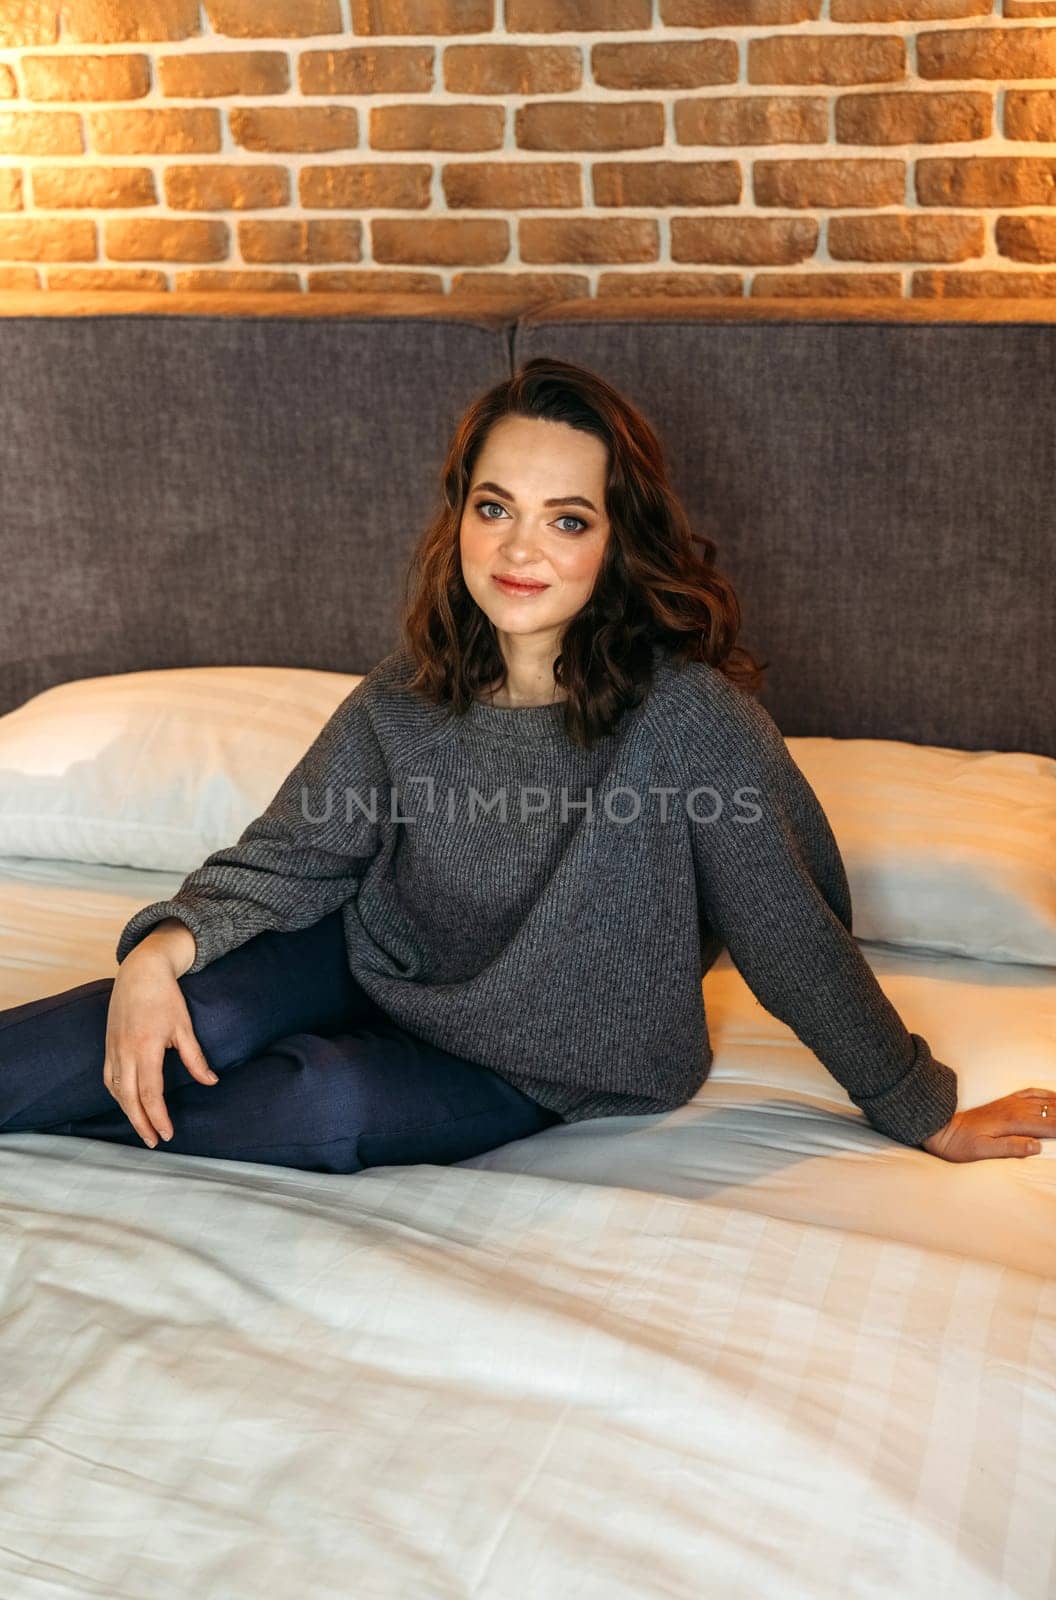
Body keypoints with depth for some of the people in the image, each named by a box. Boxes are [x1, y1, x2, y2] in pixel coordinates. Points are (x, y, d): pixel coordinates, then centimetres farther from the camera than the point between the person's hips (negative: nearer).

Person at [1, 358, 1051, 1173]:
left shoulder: (689, 712, -26)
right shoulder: (406, 699, -12)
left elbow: (792, 936, -18)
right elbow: (293, 851, -4)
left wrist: (924, 1114, -8)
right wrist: (165, 944, -23)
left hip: (524, 1070, -2)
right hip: (373, 965, 3)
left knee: (328, 1106, -29)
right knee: (206, 1014, -27)